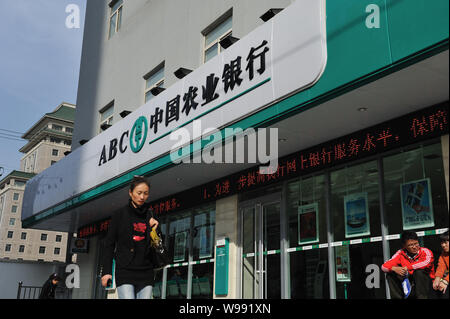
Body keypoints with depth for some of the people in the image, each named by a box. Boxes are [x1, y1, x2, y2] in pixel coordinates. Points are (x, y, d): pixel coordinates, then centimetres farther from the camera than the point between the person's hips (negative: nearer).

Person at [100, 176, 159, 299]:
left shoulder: (150, 215, 12)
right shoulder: (120, 214, 4)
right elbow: (109, 244, 3)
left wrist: (154, 228, -2)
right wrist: (106, 271, -3)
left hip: (146, 272, 3)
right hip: (125, 272, -3)